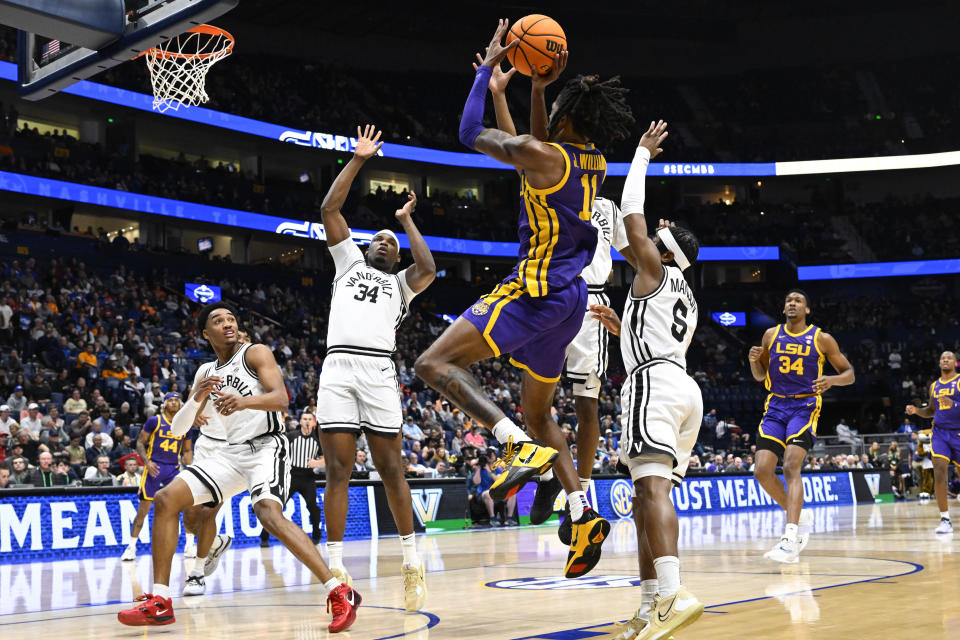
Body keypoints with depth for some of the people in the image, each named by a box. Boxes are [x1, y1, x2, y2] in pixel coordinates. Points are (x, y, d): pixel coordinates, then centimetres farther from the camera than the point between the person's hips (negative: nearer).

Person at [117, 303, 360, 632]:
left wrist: (245, 401, -39)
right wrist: (196, 399, -11)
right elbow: (177, 429, 10)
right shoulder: (205, 373, 15)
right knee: (165, 500, -4)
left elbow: (281, 398, -18)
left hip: (266, 447, -7)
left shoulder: (255, 353, -2)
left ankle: (340, 593, -32)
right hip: (231, 453, 7)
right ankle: (159, 602, 0)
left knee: (269, 514, -32)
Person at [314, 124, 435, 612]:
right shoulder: (348, 261, 26)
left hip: (378, 370, -1)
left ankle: (411, 561, 7)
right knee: (337, 470, -3)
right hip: (337, 367, 1)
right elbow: (329, 209, 18)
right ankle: (335, 567, -1)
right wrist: (358, 160, 17)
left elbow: (429, 269, -2)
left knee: (390, 468, -1)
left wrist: (407, 220, 12)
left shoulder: (401, 282, 21)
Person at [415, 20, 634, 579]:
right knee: (538, 412, 19)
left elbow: (471, 134, 0)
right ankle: (584, 516, 9)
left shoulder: (540, 155, -15)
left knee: (435, 364, -10)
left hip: (537, 293, -9)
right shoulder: (595, 161, 9)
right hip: (570, 299, 9)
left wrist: (488, 67, 9)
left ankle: (521, 446, -24)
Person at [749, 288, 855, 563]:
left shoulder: (821, 339, 0)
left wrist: (832, 380, -18)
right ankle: (798, 516, 16)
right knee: (762, 471, -7)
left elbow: (849, 373, 4)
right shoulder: (771, 335, 9)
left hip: (805, 407, -4)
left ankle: (791, 539, -27)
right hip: (776, 407, 4)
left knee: (791, 467, -22)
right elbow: (760, 376, 17)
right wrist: (754, 361, -6)